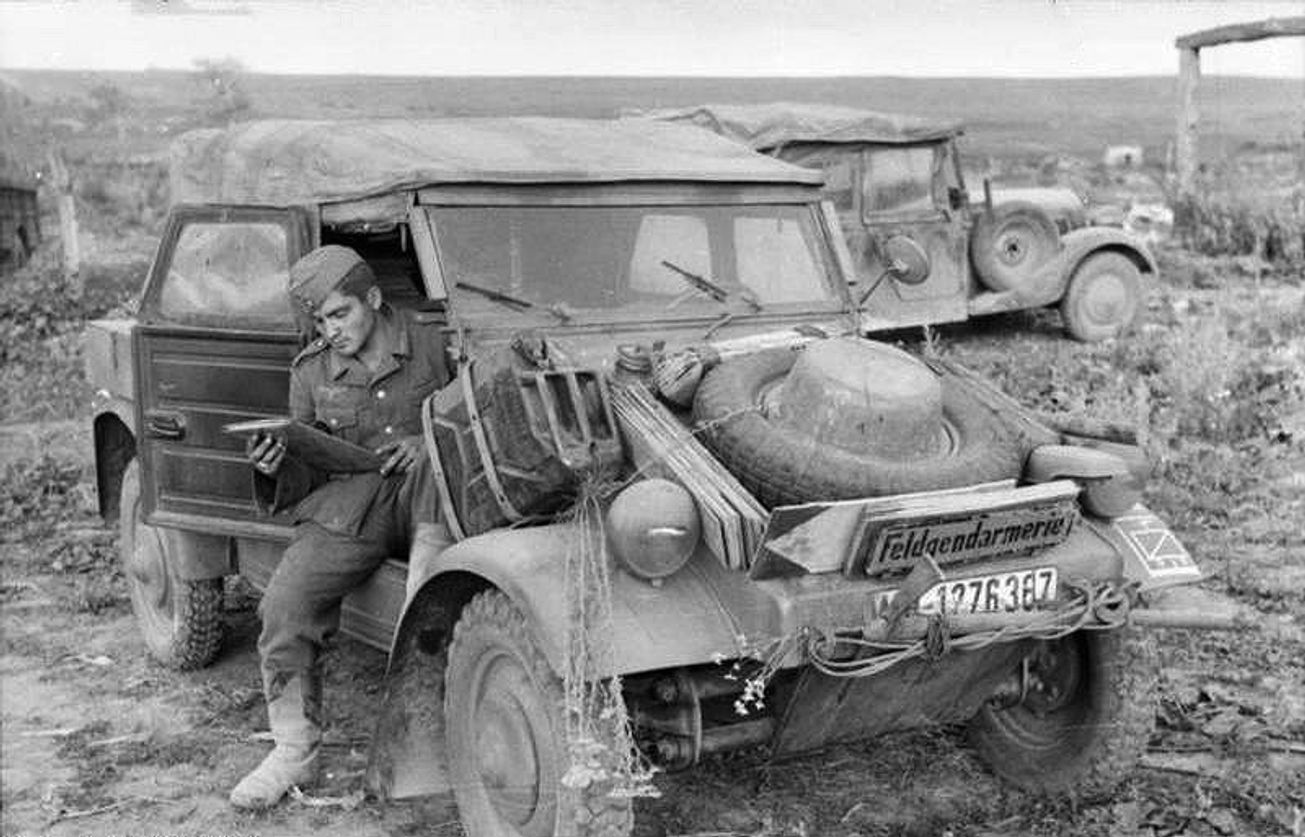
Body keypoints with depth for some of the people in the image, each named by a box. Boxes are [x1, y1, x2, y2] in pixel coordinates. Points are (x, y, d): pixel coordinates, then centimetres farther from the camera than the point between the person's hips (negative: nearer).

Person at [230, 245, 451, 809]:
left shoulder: (434, 342, 2)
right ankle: (294, 751, -3)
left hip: (428, 498, -2)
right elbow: (309, 472, 14)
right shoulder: (311, 370, 10)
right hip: (348, 501, 2)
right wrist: (275, 470, -9)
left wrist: (430, 443, -13)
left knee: (429, 457, -36)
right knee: (285, 605, -18)